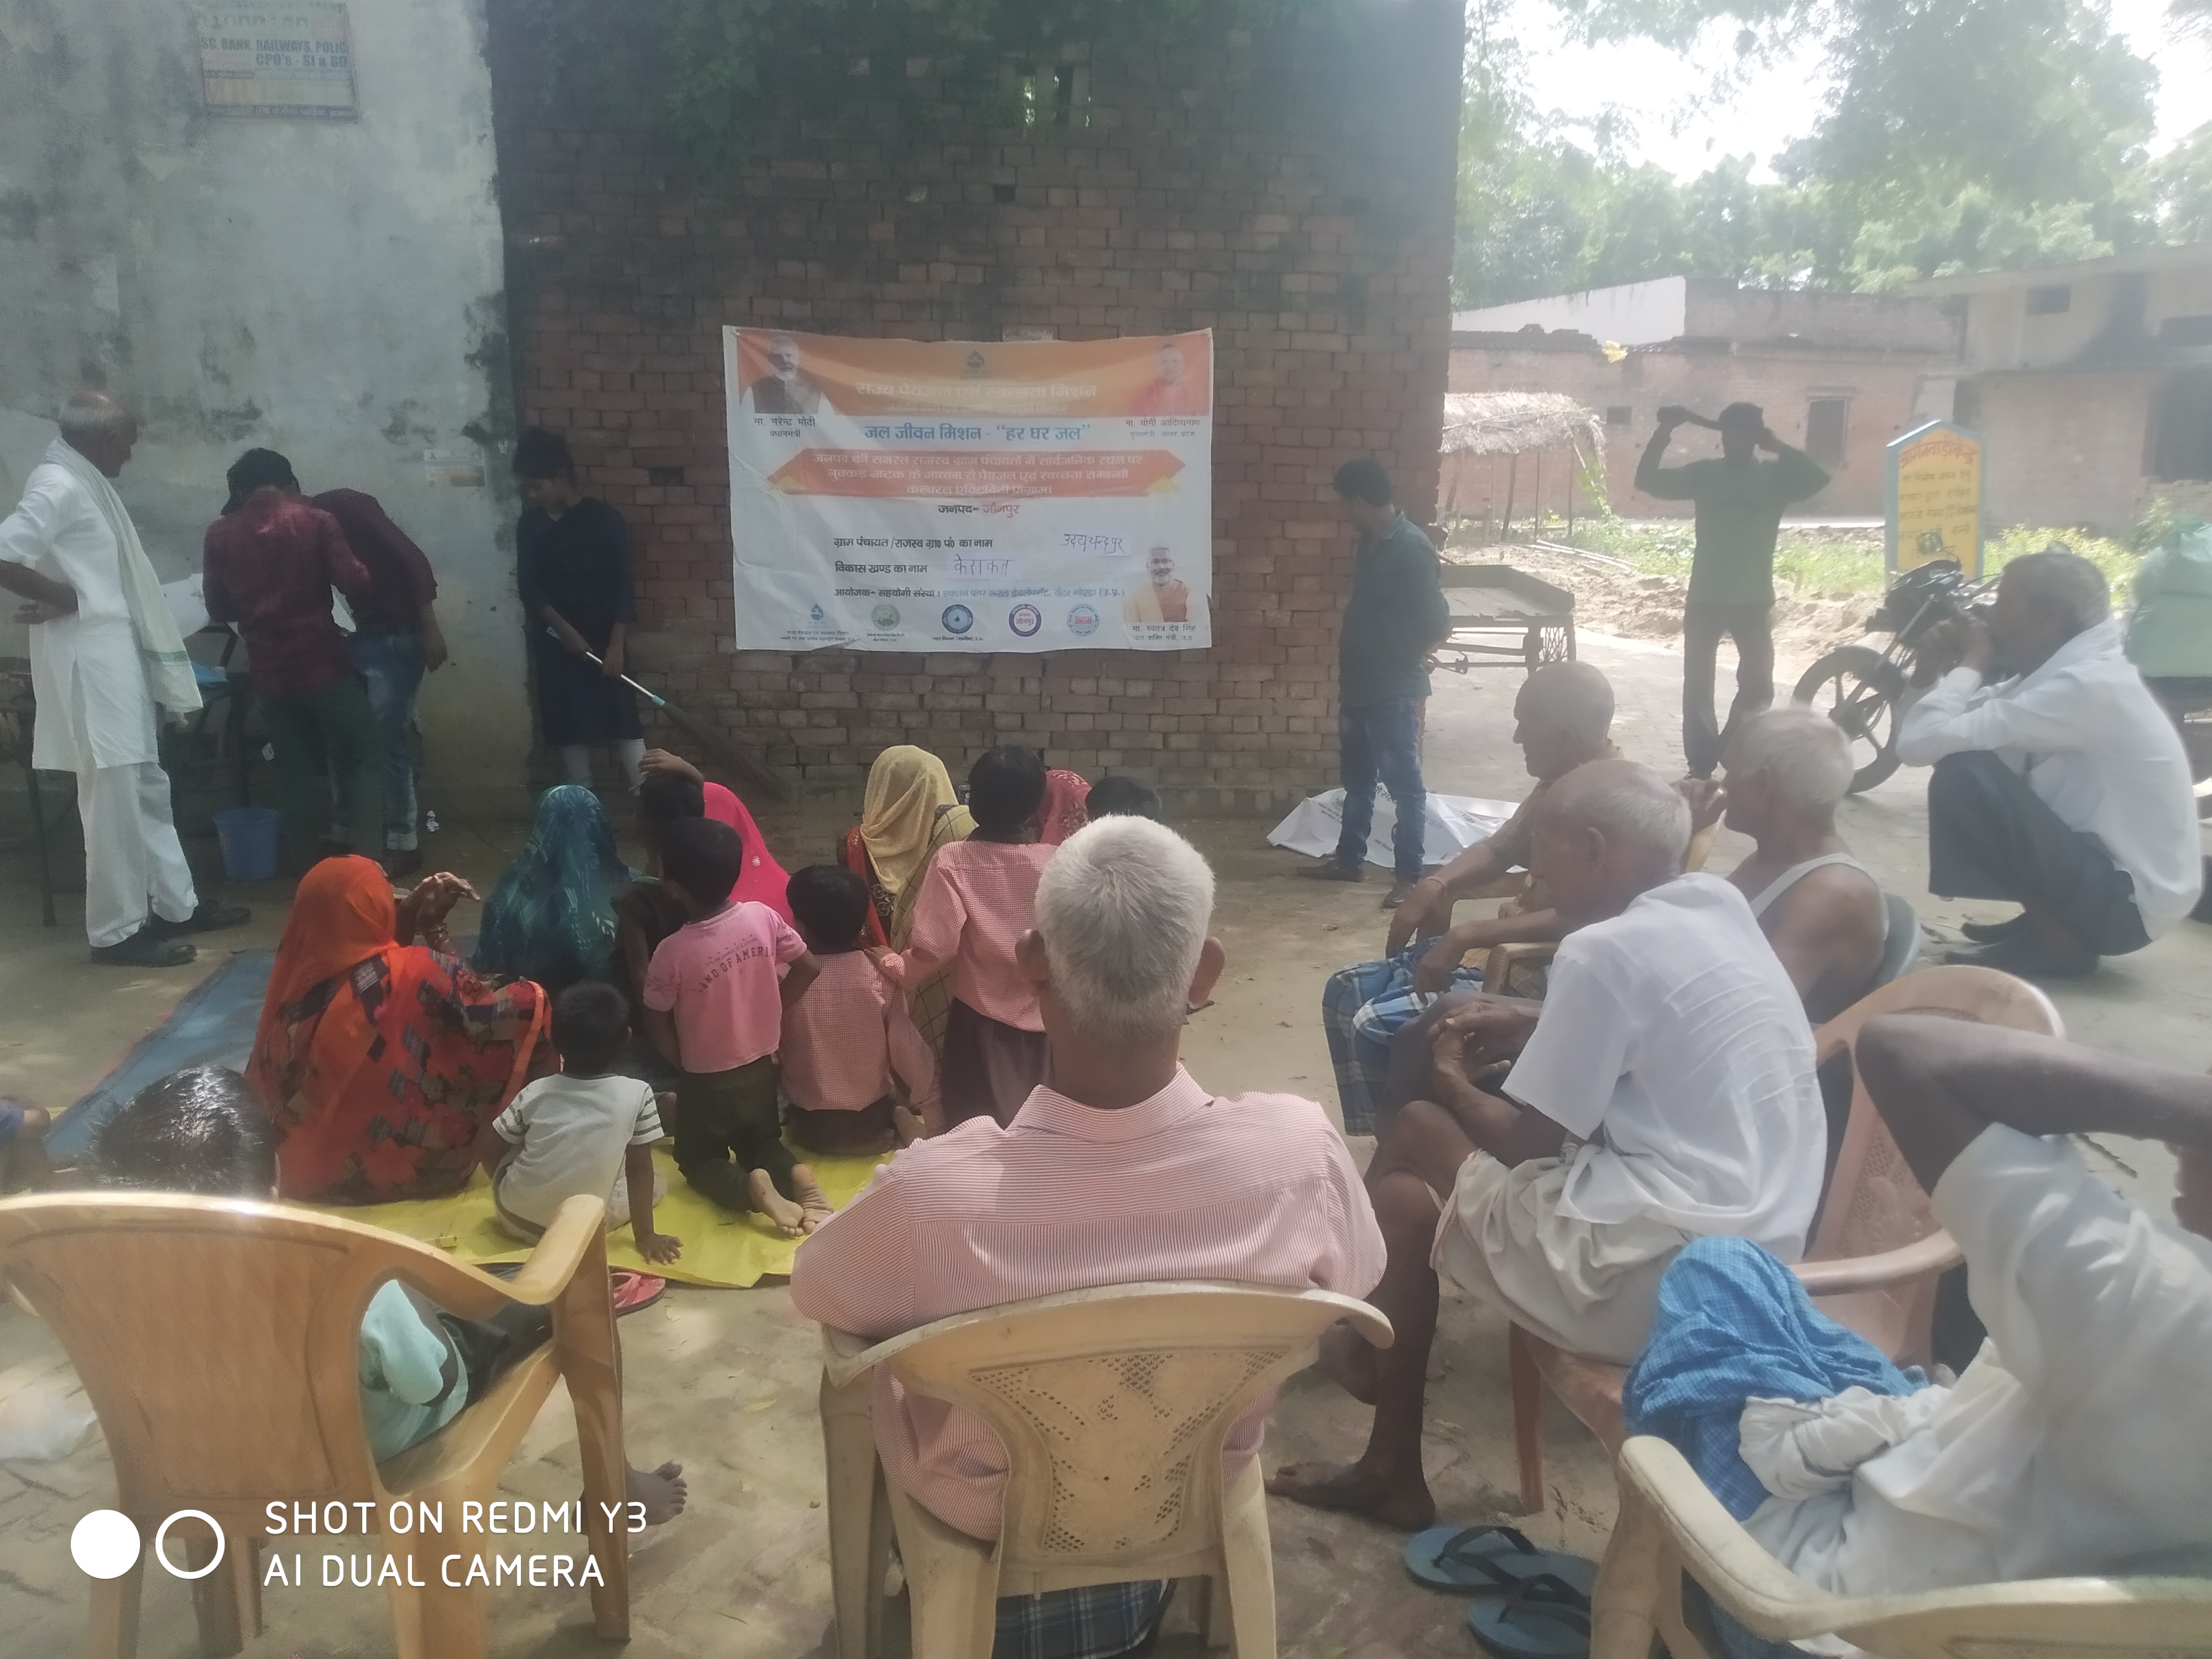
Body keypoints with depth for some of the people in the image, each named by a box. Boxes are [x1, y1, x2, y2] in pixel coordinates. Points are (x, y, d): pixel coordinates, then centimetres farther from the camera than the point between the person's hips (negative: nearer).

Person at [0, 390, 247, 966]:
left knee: (147, 788, 16)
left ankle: (174, 905, 26)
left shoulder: (86, 484, 16)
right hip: (89, 659, -10)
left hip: (118, 655, 10)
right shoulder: (57, 484, -14)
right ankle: (117, 931, 3)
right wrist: (64, 598, -14)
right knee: (114, 796, -5)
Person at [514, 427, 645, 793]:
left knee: (624, 722, -8)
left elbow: (623, 585, -7)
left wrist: (616, 644, -13)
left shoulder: (604, 519, -4)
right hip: (556, 641, 3)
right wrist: (564, 629, -12)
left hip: (603, 636, -3)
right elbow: (529, 587, 1)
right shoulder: (530, 525, 6)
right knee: (569, 728, 3)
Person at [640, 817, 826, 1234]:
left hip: (705, 1078, -4)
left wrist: (683, 1064, 5)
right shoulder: (763, 917, -15)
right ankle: (797, 1175, -6)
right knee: (761, 1142, 26)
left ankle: (751, 1188, -13)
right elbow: (809, 968, -4)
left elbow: (656, 1022, -13)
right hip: (760, 1067, 4)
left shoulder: (673, 951, -25)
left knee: (699, 1159, 19)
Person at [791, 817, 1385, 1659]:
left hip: (990, 1516, -2)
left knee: (859, 1353, 28)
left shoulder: (934, 1189, -39)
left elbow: (814, 1292, -15)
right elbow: (1357, 1280, -9)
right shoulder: (1302, 1153, -34)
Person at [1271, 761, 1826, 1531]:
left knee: (1403, 1197, 9)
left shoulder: (1605, 949, -17)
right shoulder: (1721, 905, 7)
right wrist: (1537, 1025, 17)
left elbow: (1527, 1142, -10)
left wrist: (1457, 1086, 9)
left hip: (1668, 1276, -9)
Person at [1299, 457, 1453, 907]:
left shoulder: (1410, 547, -19)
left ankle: (1410, 876, 8)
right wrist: (1347, 666, 12)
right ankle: (1349, 859, 32)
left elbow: (1440, 623, -18)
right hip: (1359, 685, 9)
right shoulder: (1372, 542, 9)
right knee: (1357, 779, 19)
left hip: (1394, 692, -9)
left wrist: (1406, 662, -5)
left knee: (1404, 785, 1)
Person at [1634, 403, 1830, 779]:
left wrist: (1778, 447, -17)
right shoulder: (1705, 473, 1)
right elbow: (1647, 480, -6)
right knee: (1697, 684, 3)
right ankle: (1701, 765, 13)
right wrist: (1663, 432, -16)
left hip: (1754, 599, 0)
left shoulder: (1774, 476, 1)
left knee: (1757, 685, 2)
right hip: (1705, 597, 0)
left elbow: (1819, 478, -16)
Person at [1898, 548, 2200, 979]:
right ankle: (2049, 920, 15)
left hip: (2127, 902, -10)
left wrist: (1971, 663, -13)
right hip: (2109, 875, 10)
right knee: (1975, 765, 14)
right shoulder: (2067, 670, 6)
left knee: (1960, 777, -21)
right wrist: (1940, 670, -4)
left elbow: (1921, 742, -30)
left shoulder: (2086, 684, -24)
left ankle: (2055, 940, -7)